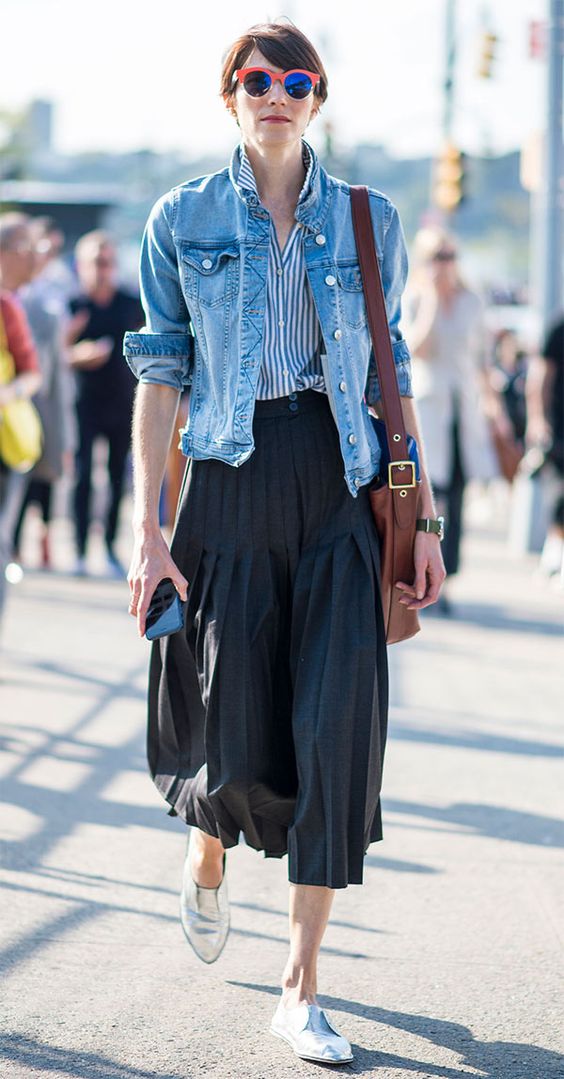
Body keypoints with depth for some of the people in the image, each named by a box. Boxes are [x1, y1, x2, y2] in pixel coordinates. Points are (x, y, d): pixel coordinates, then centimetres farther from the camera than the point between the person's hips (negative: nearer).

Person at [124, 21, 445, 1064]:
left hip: (342, 484, 1)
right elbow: (159, 375, 4)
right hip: (230, 480, -1)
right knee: (237, 734, -2)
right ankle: (206, 855, 38)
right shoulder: (183, 220, 4)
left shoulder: (368, 220, 8)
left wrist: (424, 518, 6)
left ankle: (301, 989, 0)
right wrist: (147, 529, -2)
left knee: (339, 721, -8)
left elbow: (392, 373, 11)